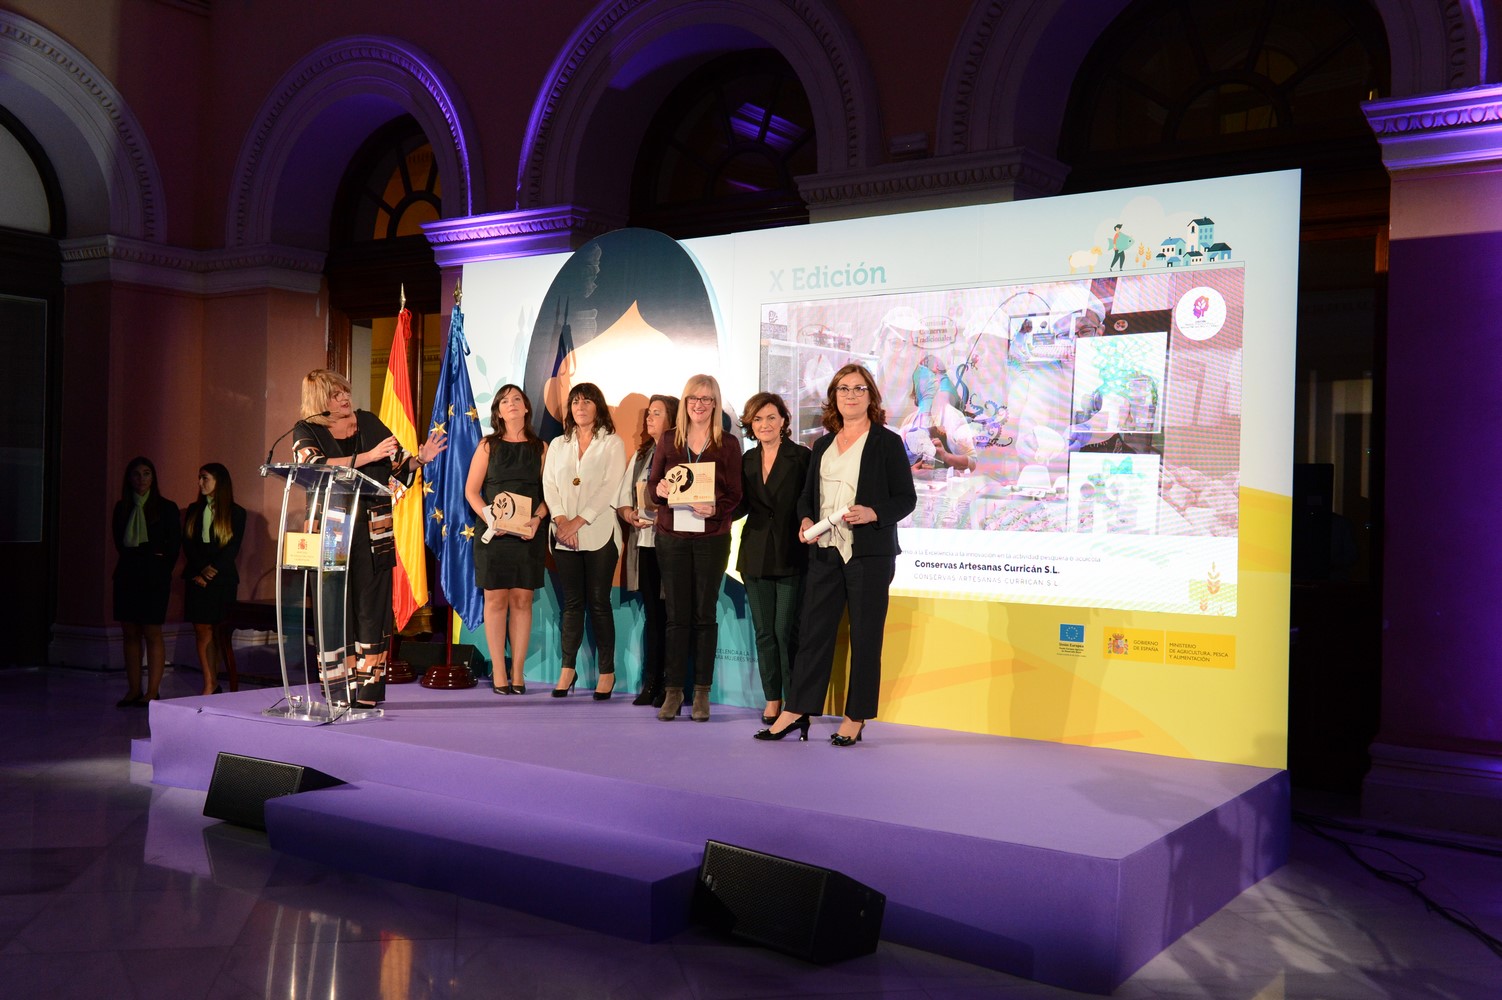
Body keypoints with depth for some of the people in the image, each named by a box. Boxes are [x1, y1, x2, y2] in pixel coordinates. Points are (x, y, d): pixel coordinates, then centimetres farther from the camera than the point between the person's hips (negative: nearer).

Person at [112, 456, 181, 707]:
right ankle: (133, 689, 10)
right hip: (127, 574, 4)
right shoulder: (122, 507, 11)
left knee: (152, 634, -5)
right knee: (130, 633, 5)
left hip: (154, 577, -4)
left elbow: (174, 544, 1)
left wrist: (162, 571, 1)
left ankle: (152, 691, -1)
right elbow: (119, 541, 18)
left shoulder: (166, 508, 0)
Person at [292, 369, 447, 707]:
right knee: (335, 605, -1)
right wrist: (368, 456, -19)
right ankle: (338, 689, 5)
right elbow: (318, 467, -15)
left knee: (372, 603, -1)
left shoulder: (369, 422, 11)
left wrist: (419, 459, -8)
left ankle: (369, 688, 2)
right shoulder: (306, 432, 3)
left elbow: (398, 464, 13)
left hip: (373, 529, 2)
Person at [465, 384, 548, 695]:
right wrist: (489, 518, -14)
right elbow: (471, 490, 2)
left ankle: (518, 672, 7)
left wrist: (537, 519, -12)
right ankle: (498, 673, 5)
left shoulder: (540, 448, 7)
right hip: (493, 531, -1)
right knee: (496, 599, 0)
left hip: (528, 533, 1)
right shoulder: (488, 446, 6)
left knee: (522, 599, 2)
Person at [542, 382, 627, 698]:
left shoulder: (612, 443, 3)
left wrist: (578, 521, -13)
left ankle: (606, 672, 5)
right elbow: (549, 485, 7)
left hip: (599, 533, -3)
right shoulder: (558, 445, 16)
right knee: (572, 602, 5)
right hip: (564, 535, 3)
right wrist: (560, 519, -10)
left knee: (598, 602, -1)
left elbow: (610, 488, -7)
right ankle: (568, 669, 11)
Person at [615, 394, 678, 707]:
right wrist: (630, 514, -3)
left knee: (670, 614, -4)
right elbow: (623, 499, 16)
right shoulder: (640, 455, 19)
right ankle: (651, 682, 13)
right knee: (651, 614, 9)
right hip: (643, 543, 6)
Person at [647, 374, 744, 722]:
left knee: (704, 613, 2)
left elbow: (734, 496, 1)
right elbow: (651, 485, 10)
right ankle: (673, 690, 9)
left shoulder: (727, 445, 3)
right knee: (677, 614, 3)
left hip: (711, 538, -1)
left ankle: (702, 692, 9)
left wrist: (715, 508, -18)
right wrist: (659, 489, -13)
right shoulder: (668, 441, 9)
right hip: (672, 536, 1)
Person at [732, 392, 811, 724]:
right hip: (756, 556, 5)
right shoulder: (747, 460, 11)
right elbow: (741, 506, 8)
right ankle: (772, 700, 18)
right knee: (764, 632, 8)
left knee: (786, 631, -4)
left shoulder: (802, 457, -4)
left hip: (792, 556, -5)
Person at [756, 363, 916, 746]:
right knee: (813, 630, 4)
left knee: (865, 635, 1)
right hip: (825, 551, 5)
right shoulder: (823, 445, 16)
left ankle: (855, 720, 9)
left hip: (869, 553, -5)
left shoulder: (887, 442, 0)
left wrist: (872, 513, -20)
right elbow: (807, 495, 20)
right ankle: (796, 713, 9)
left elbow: (906, 498, -3)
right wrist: (805, 521, -1)